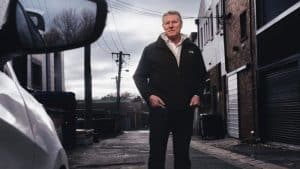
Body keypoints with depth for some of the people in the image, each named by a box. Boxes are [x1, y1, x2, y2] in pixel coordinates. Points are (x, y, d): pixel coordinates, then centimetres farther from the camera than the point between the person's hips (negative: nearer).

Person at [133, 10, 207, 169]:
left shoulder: (193, 49, 12)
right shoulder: (151, 50, 5)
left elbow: (202, 75, 19)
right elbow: (139, 76, 7)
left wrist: (197, 94, 3)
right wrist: (148, 95, -8)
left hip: (185, 109, 2)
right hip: (160, 108, -2)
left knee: (183, 152, 9)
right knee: (157, 152, 1)